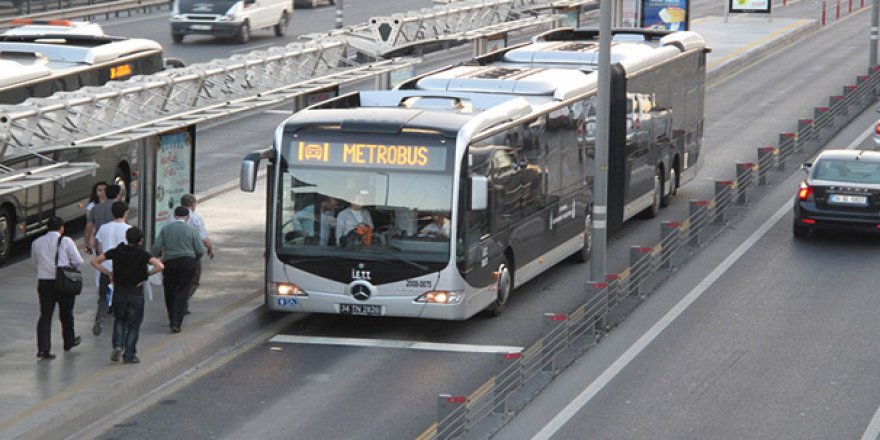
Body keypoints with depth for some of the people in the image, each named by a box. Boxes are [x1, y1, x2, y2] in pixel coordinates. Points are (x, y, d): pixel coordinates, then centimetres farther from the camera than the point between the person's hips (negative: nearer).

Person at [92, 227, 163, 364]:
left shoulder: (117, 251, -1)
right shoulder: (142, 253, -10)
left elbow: (95, 262, -1)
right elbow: (159, 266, -21)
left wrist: (108, 273, 3)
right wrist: (146, 274, -8)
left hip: (119, 292, 2)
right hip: (136, 293, -2)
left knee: (119, 320, 22)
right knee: (134, 324, 9)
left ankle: (118, 345, 0)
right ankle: (129, 355, 8)